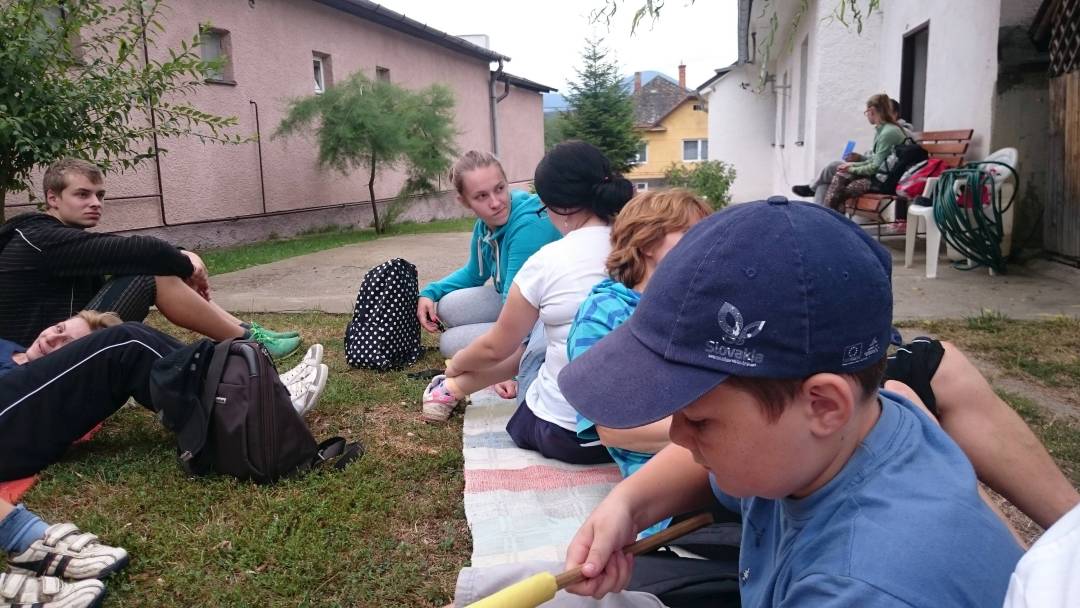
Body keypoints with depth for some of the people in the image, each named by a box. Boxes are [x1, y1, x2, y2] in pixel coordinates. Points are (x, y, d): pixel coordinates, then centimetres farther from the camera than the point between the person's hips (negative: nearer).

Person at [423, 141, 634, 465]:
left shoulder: (548, 261, -14)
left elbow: (496, 348, 0)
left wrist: (456, 364, 22)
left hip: (567, 434, -4)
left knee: (530, 350, 23)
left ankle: (453, 388, 41)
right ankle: (455, 388, 37)